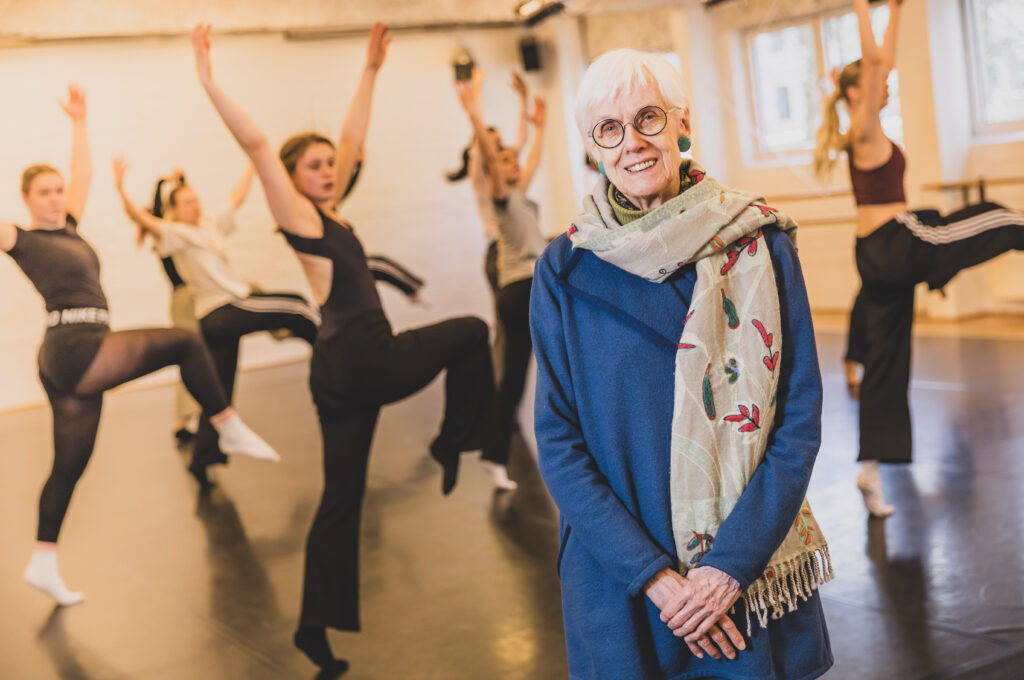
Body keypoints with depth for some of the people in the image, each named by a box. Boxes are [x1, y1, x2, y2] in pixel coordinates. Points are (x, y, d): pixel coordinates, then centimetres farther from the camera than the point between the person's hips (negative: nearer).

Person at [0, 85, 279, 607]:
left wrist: (79, 121, 28)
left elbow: (83, 174, 26)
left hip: (73, 364, 8)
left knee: (70, 464, 11)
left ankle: (43, 564, 19)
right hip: (73, 349, -8)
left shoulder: (68, 228, 16)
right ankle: (231, 431, -5)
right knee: (184, 343, -14)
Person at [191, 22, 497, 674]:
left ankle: (316, 625, 13)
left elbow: (353, 136, 21)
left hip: (348, 369, 8)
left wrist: (371, 70, 23)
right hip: (359, 360, -8)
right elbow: (256, 143, -17)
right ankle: (453, 443, 16)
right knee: (470, 332, 7)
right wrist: (209, 82, -24)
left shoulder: (331, 211, 13)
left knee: (342, 499, 9)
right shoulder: (298, 215, -7)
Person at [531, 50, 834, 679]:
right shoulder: (566, 271, -5)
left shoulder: (761, 242, -5)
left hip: (754, 573, 1)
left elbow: (801, 415, -4)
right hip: (620, 588, 0)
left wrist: (733, 562, -13)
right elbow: (559, 444, -5)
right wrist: (655, 576, -15)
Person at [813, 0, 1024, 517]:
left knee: (883, 362, 7)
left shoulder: (863, 134, 15)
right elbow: (873, 59, -20)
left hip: (876, 257, 9)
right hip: (898, 245, -9)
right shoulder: (865, 131, -9)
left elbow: (884, 58, 25)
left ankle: (870, 471, 8)